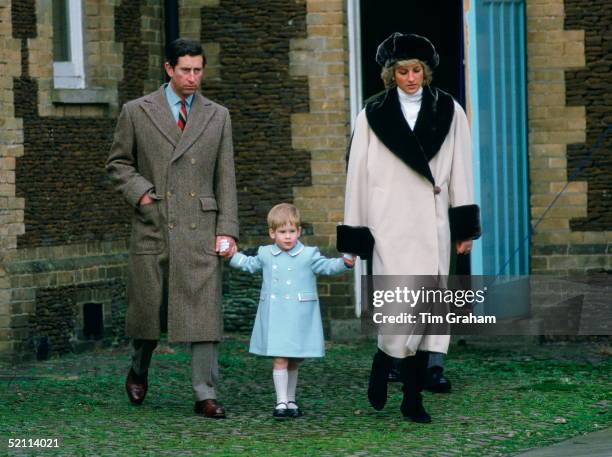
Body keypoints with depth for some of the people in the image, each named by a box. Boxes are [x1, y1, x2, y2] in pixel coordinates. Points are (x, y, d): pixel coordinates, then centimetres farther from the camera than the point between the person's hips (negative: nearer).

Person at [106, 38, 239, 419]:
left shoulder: (218, 116, 10)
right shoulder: (137, 112, 5)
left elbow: (225, 178, 9)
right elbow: (118, 163, 12)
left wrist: (227, 230, 1)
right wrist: (140, 191, -7)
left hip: (200, 230, 1)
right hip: (153, 227, 0)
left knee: (205, 312, -7)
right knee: (148, 308, 7)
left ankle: (206, 395, -5)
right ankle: (139, 370, 35)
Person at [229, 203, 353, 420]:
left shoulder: (308, 255, 0)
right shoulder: (265, 254, 8)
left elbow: (327, 266, -2)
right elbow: (249, 264, 25)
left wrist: (344, 263, -19)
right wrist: (231, 255, 21)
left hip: (299, 318, 0)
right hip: (274, 317, 0)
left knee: (293, 361, 10)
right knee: (279, 360, -7)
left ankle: (290, 400, 23)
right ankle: (281, 402, -5)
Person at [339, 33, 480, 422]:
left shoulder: (449, 112, 8)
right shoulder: (373, 115, 3)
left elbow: (461, 172, 8)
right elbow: (358, 175, 4)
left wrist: (466, 227, 3)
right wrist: (353, 237, 2)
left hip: (432, 225, 2)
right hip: (390, 225, -2)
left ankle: (413, 398, 8)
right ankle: (383, 364, 12)